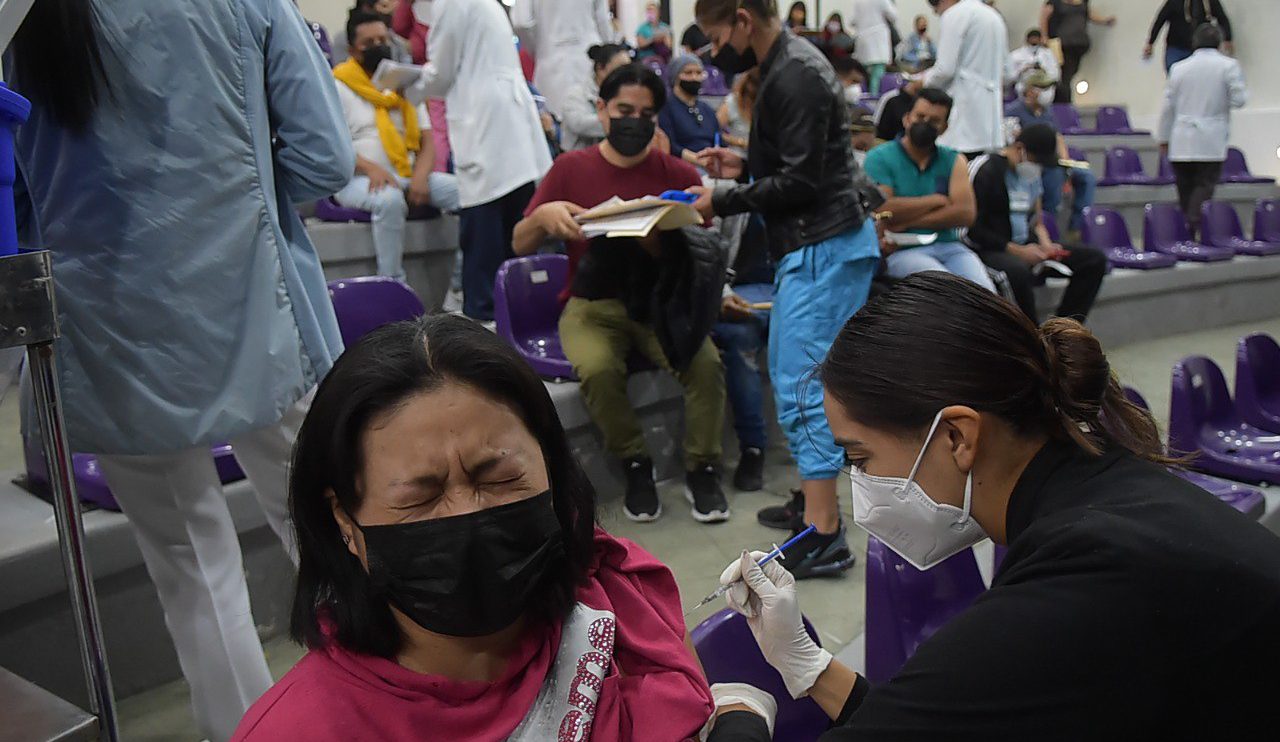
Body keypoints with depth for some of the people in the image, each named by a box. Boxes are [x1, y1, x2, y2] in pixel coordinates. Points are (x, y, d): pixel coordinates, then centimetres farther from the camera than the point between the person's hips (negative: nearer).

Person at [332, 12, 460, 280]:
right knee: (390, 199, -39)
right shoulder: (338, 87, 2)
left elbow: (427, 139, 11)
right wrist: (370, 169, -25)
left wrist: (420, 176, -11)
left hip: (408, 176, 5)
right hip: (357, 180, -5)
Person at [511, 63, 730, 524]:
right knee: (598, 368, -32)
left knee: (706, 362, -28)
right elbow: (520, 245, 5)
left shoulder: (679, 174, 3)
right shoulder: (571, 169, 4)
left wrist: (664, 239, -20)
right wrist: (544, 216, -17)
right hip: (592, 304, 0)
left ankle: (701, 469, -4)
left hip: (661, 301, 1)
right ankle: (635, 466, -7)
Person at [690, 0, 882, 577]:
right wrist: (746, 166, 13)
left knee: (801, 387, -10)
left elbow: (801, 181, -20)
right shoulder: (785, 66, 15)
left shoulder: (794, 78, -16)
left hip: (823, 247, -11)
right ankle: (814, 501, 27)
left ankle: (824, 539, -5)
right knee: (790, 375, 16)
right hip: (817, 245, 11)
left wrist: (724, 201, -12)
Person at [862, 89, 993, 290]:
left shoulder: (954, 160, 14)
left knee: (985, 293, -24)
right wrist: (936, 200, 0)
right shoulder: (880, 158, 3)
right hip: (902, 251, -4)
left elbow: (965, 213, -1)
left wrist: (906, 223, -11)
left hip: (948, 245, 4)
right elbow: (883, 211, -12)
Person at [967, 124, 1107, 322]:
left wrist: (1046, 245, 1)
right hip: (990, 250, -9)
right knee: (1018, 270, -43)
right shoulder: (988, 171, -11)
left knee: (1095, 259, -3)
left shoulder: (1032, 173, 15)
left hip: (1027, 246, 9)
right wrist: (1017, 251, -17)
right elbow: (973, 229, -16)